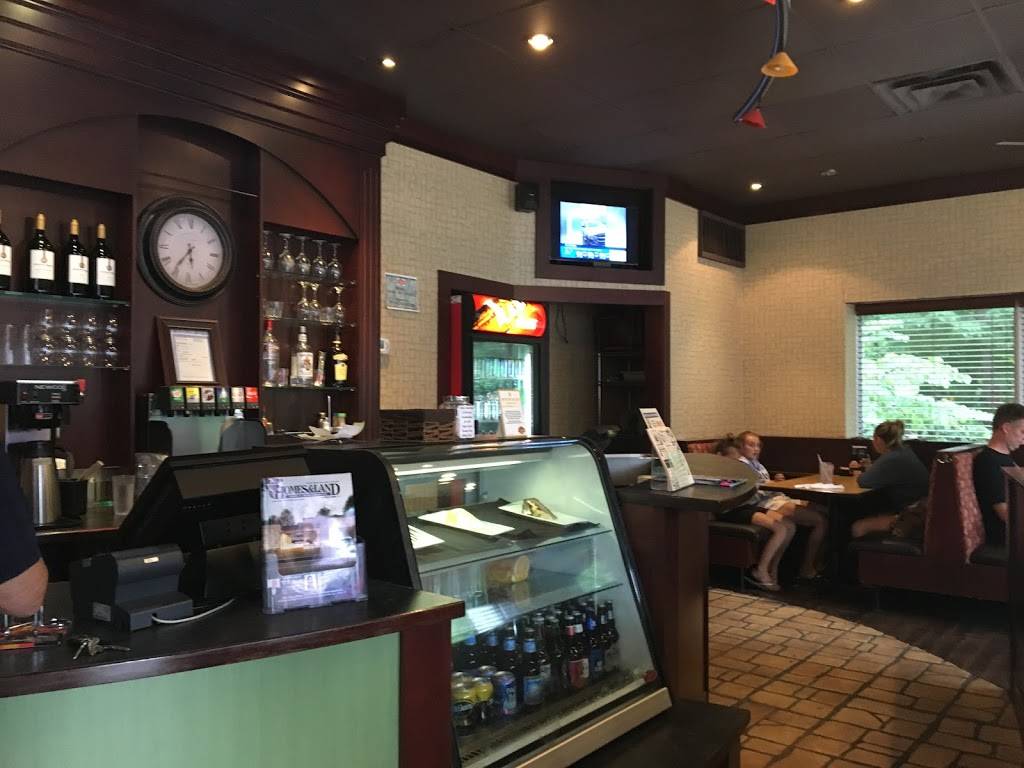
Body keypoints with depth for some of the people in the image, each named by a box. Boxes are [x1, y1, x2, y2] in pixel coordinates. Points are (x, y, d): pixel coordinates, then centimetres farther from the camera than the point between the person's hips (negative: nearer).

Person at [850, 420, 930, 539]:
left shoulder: (891, 459, -20)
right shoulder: (903, 451, 9)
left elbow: (864, 481, -23)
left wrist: (857, 473, -2)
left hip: (914, 515, -10)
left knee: (857, 528, -11)